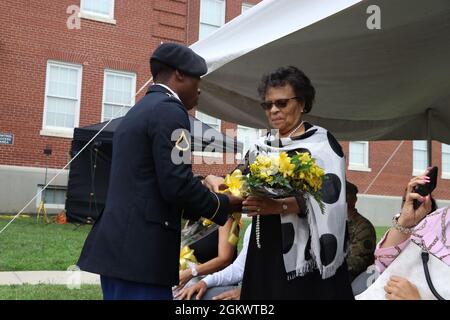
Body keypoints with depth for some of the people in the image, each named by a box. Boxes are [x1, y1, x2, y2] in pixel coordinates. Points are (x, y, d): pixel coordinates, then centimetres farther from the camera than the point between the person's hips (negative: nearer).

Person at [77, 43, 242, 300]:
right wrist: (224, 204, -1)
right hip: (142, 251, -10)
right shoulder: (170, 110, -10)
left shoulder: (137, 111, 19)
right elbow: (177, 185, -18)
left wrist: (207, 201, 21)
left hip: (118, 246, 10)